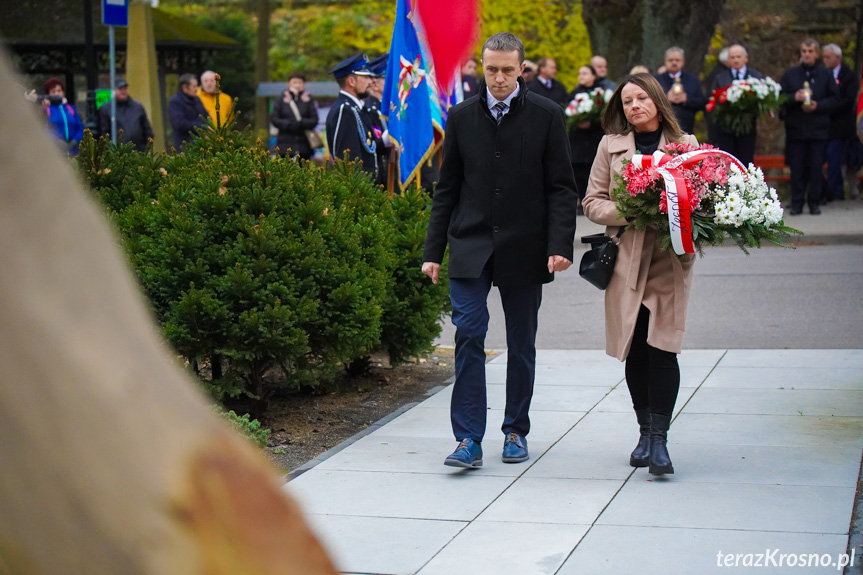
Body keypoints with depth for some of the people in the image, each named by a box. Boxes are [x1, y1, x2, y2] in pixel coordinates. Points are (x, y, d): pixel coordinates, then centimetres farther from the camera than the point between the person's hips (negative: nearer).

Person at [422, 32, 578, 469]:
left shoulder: (546, 116, 0)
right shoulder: (461, 117, 7)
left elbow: (561, 187, -1)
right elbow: (447, 189, 10)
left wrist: (560, 245, -12)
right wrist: (433, 251, 5)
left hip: (524, 248, -1)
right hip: (470, 247, 1)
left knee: (521, 345, 9)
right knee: (468, 335, -10)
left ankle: (516, 432, 24)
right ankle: (469, 439, -7)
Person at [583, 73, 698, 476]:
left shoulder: (685, 144, 7)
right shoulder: (611, 146, 10)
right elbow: (593, 202, 8)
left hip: (669, 260, -1)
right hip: (626, 258, 2)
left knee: (662, 346, -11)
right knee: (634, 349, 4)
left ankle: (659, 439, -7)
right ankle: (645, 432, 19)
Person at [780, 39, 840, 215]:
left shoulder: (826, 74, 7)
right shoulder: (790, 74, 9)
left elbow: (834, 99, 4)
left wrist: (817, 106, -12)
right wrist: (794, 97, -14)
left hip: (818, 129, 0)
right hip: (795, 128, 1)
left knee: (816, 167, 0)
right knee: (797, 167, 0)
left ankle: (814, 202, 10)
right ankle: (797, 203, 7)